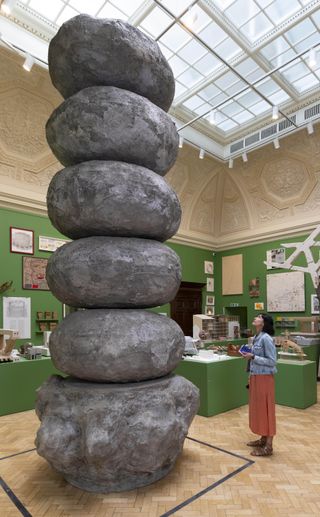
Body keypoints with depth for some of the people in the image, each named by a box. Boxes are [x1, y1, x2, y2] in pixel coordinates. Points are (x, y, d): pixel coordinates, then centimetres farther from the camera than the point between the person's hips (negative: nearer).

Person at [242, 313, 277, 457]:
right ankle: (263, 439, 31)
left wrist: (253, 357, -22)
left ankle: (268, 446, 13)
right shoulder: (256, 338, 7)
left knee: (265, 409, 1)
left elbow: (272, 361, -20)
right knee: (257, 408, 17)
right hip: (255, 377, 9)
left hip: (264, 378, -9)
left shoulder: (266, 339, -19)